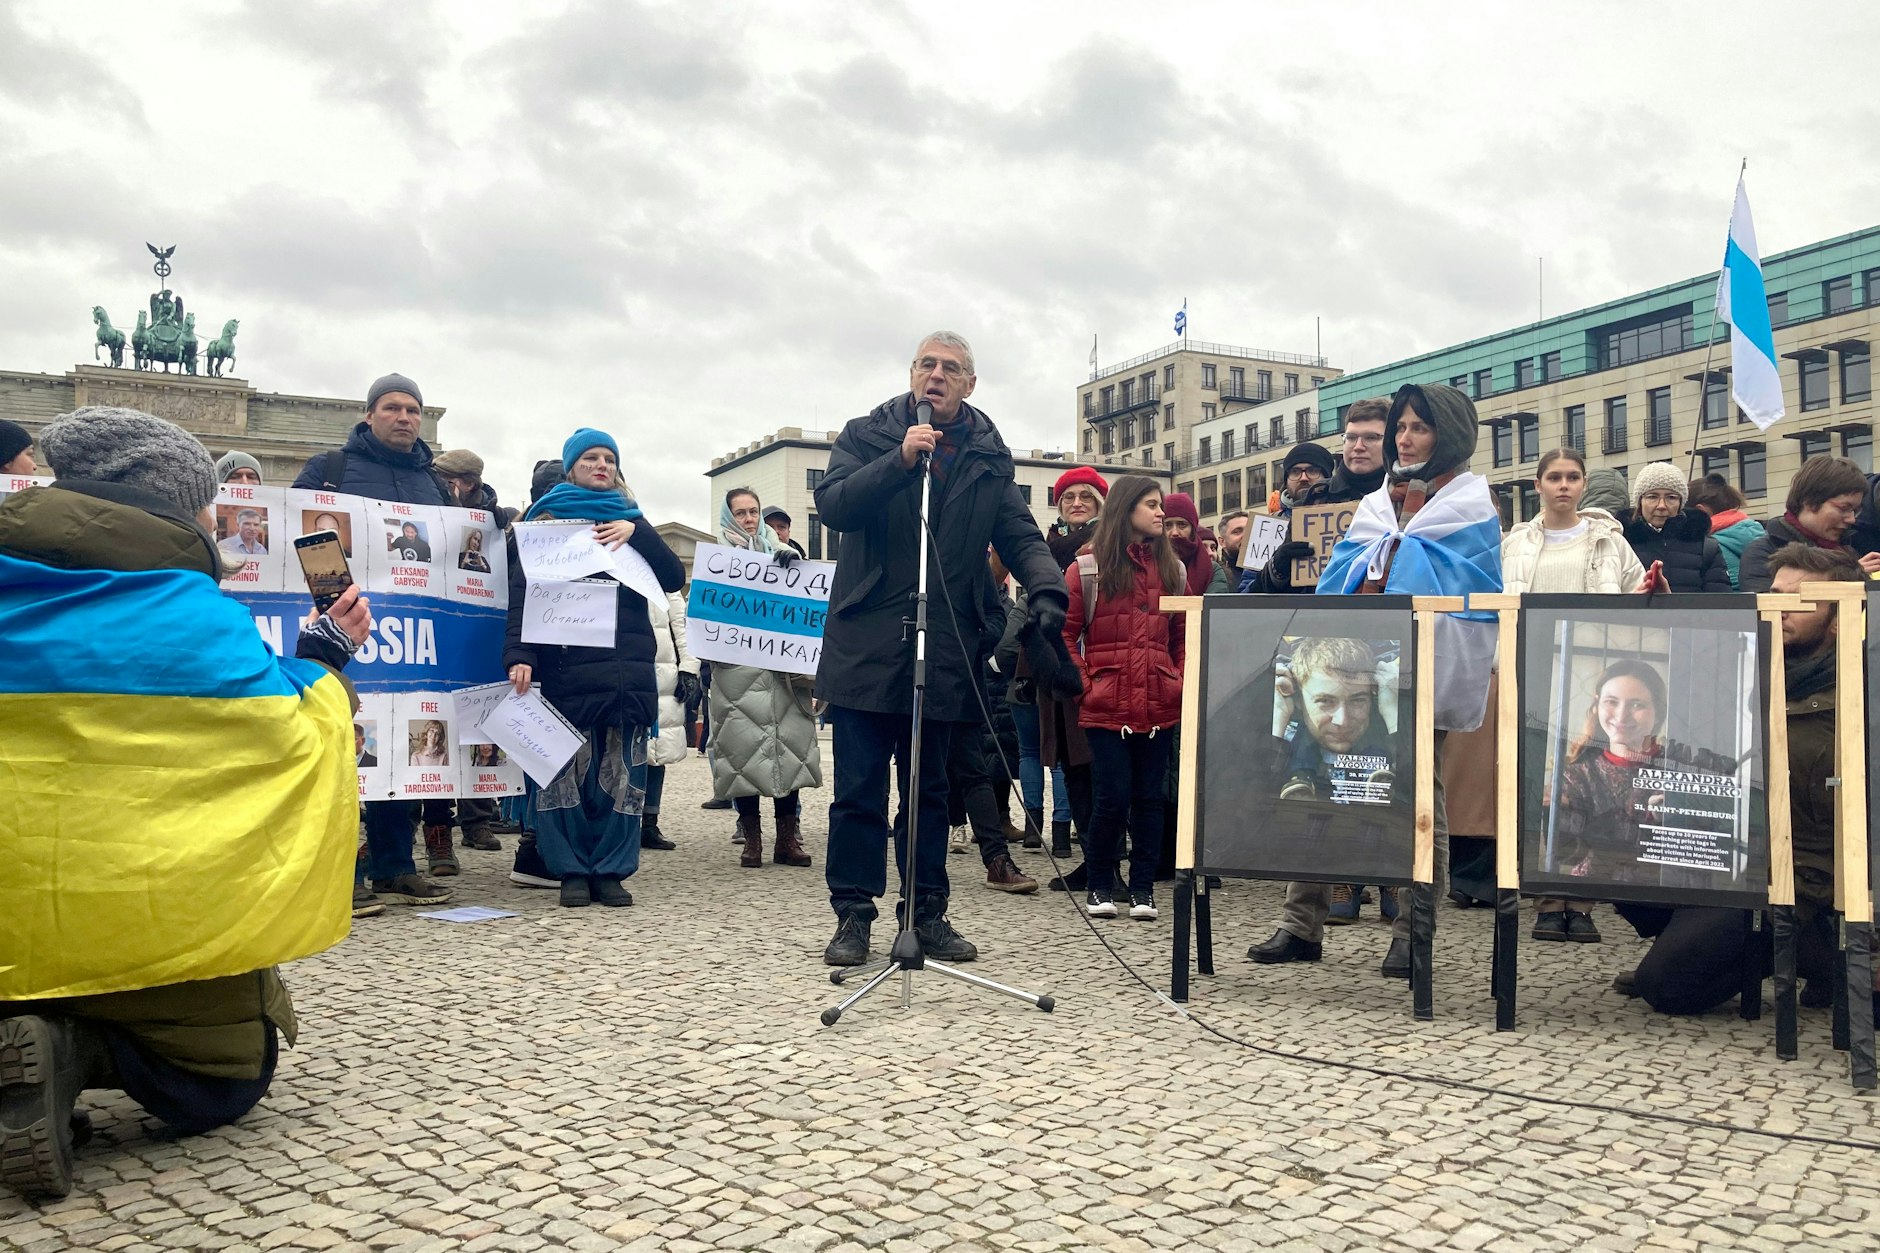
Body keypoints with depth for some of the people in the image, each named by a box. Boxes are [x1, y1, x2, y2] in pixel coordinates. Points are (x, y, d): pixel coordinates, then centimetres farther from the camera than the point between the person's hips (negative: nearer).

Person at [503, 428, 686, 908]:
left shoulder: (628, 520, 19)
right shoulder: (546, 520, 10)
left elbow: (673, 578, 7)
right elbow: (522, 591, 0)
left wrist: (635, 532, -6)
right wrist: (520, 656, -14)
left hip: (627, 667, 2)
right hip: (565, 668, -2)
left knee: (620, 774, 1)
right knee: (566, 770, -5)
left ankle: (611, 869, 9)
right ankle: (571, 870, 6)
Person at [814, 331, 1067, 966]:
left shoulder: (989, 455, 11)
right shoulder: (866, 435, 4)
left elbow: (1020, 535, 7)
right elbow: (832, 506, -10)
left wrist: (1047, 590, -12)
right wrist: (899, 460, -22)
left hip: (944, 649, 2)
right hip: (866, 644, -2)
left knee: (930, 789, 11)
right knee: (859, 790, 1)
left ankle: (927, 913, 21)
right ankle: (853, 915, 11)